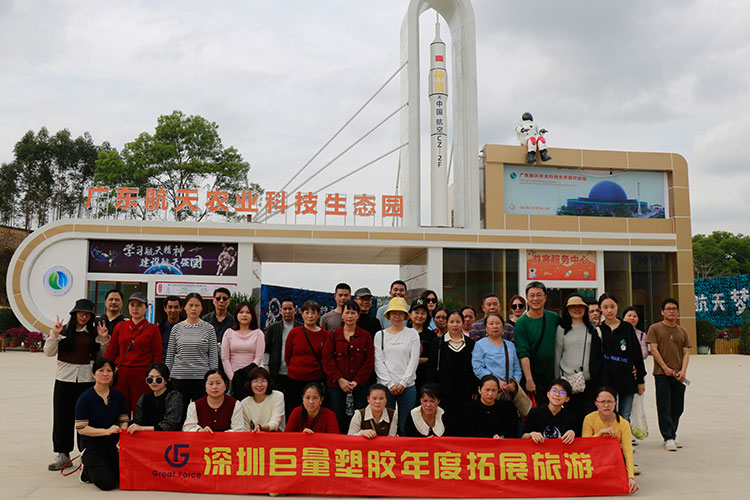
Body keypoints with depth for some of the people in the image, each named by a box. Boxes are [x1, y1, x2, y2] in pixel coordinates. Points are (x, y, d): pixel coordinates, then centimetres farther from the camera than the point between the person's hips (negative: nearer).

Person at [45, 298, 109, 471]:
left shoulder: (95, 332, 6)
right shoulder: (63, 330, 5)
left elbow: (103, 355, 10)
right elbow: (49, 352, 3)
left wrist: (104, 339, -5)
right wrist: (54, 335, -11)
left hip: (87, 379, -1)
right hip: (65, 378, 1)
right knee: (63, 415, 6)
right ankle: (63, 454, 17)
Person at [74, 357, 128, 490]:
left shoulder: (118, 395, 4)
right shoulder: (85, 398, -11)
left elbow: (123, 420, 6)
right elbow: (81, 428, -15)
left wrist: (121, 440, -12)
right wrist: (106, 431, -24)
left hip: (114, 443, 4)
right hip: (93, 445, -4)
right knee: (107, 483, -16)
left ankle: (107, 466, 19)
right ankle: (86, 465, 14)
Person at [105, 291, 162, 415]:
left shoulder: (153, 329, 2)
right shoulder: (120, 326, 10)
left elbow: (157, 356, 0)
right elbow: (111, 351, 13)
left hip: (142, 376, -3)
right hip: (121, 375, 3)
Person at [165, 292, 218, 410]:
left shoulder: (208, 328, 1)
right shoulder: (176, 328, 6)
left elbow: (213, 355, 1)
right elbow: (169, 355, 10)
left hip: (201, 377, -1)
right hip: (179, 377, 1)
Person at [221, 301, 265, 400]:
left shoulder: (258, 333, 6)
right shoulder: (229, 333, 10)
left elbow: (258, 358, 0)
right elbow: (225, 358, 6)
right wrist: (231, 377, -2)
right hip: (234, 376, 1)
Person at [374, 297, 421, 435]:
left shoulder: (412, 334, 7)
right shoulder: (380, 335, 8)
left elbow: (414, 361, 0)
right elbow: (378, 362, 2)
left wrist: (403, 383, -8)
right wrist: (390, 384, -8)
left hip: (407, 386, 0)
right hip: (385, 386, 0)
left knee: (405, 426, 3)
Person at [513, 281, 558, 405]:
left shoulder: (554, 318, 6)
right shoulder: (521, 323, -8)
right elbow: (523, 354, -14)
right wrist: (529, 380, -22)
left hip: (553, 376, 4)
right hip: (533, 377, -4)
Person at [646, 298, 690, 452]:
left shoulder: (682, 331, 13)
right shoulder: (655, 328, 0)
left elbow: (686, 352, 9)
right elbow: (653, 349, -5)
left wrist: (683, 370, -7)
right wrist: (666, 368, -12)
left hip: (679, 375, 4)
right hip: (662, 374, -4)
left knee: (677, 407, 8)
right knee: (664, 407, -4)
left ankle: (672, 435, 20)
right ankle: (668, 438, 0)